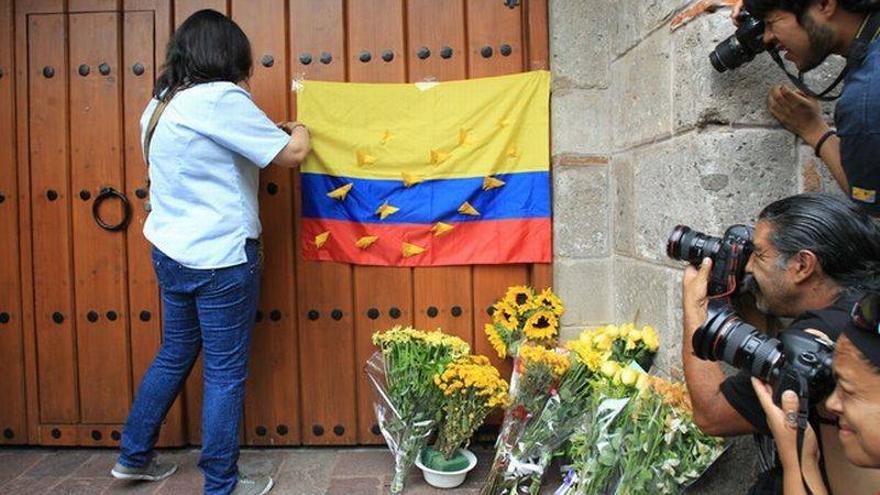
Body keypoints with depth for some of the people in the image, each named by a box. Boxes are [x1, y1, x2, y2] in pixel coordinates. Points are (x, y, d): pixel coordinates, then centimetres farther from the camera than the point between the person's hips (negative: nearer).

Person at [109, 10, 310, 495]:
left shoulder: (161, 104, 10)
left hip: (169, 251, 9)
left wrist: (272, 131, 17)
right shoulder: (221, 100, -16)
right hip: (220, 258, -8)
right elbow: (290, 154, -13)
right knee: (225, 372, 5)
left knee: (173, 356, 23)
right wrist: (300, 131, 8)